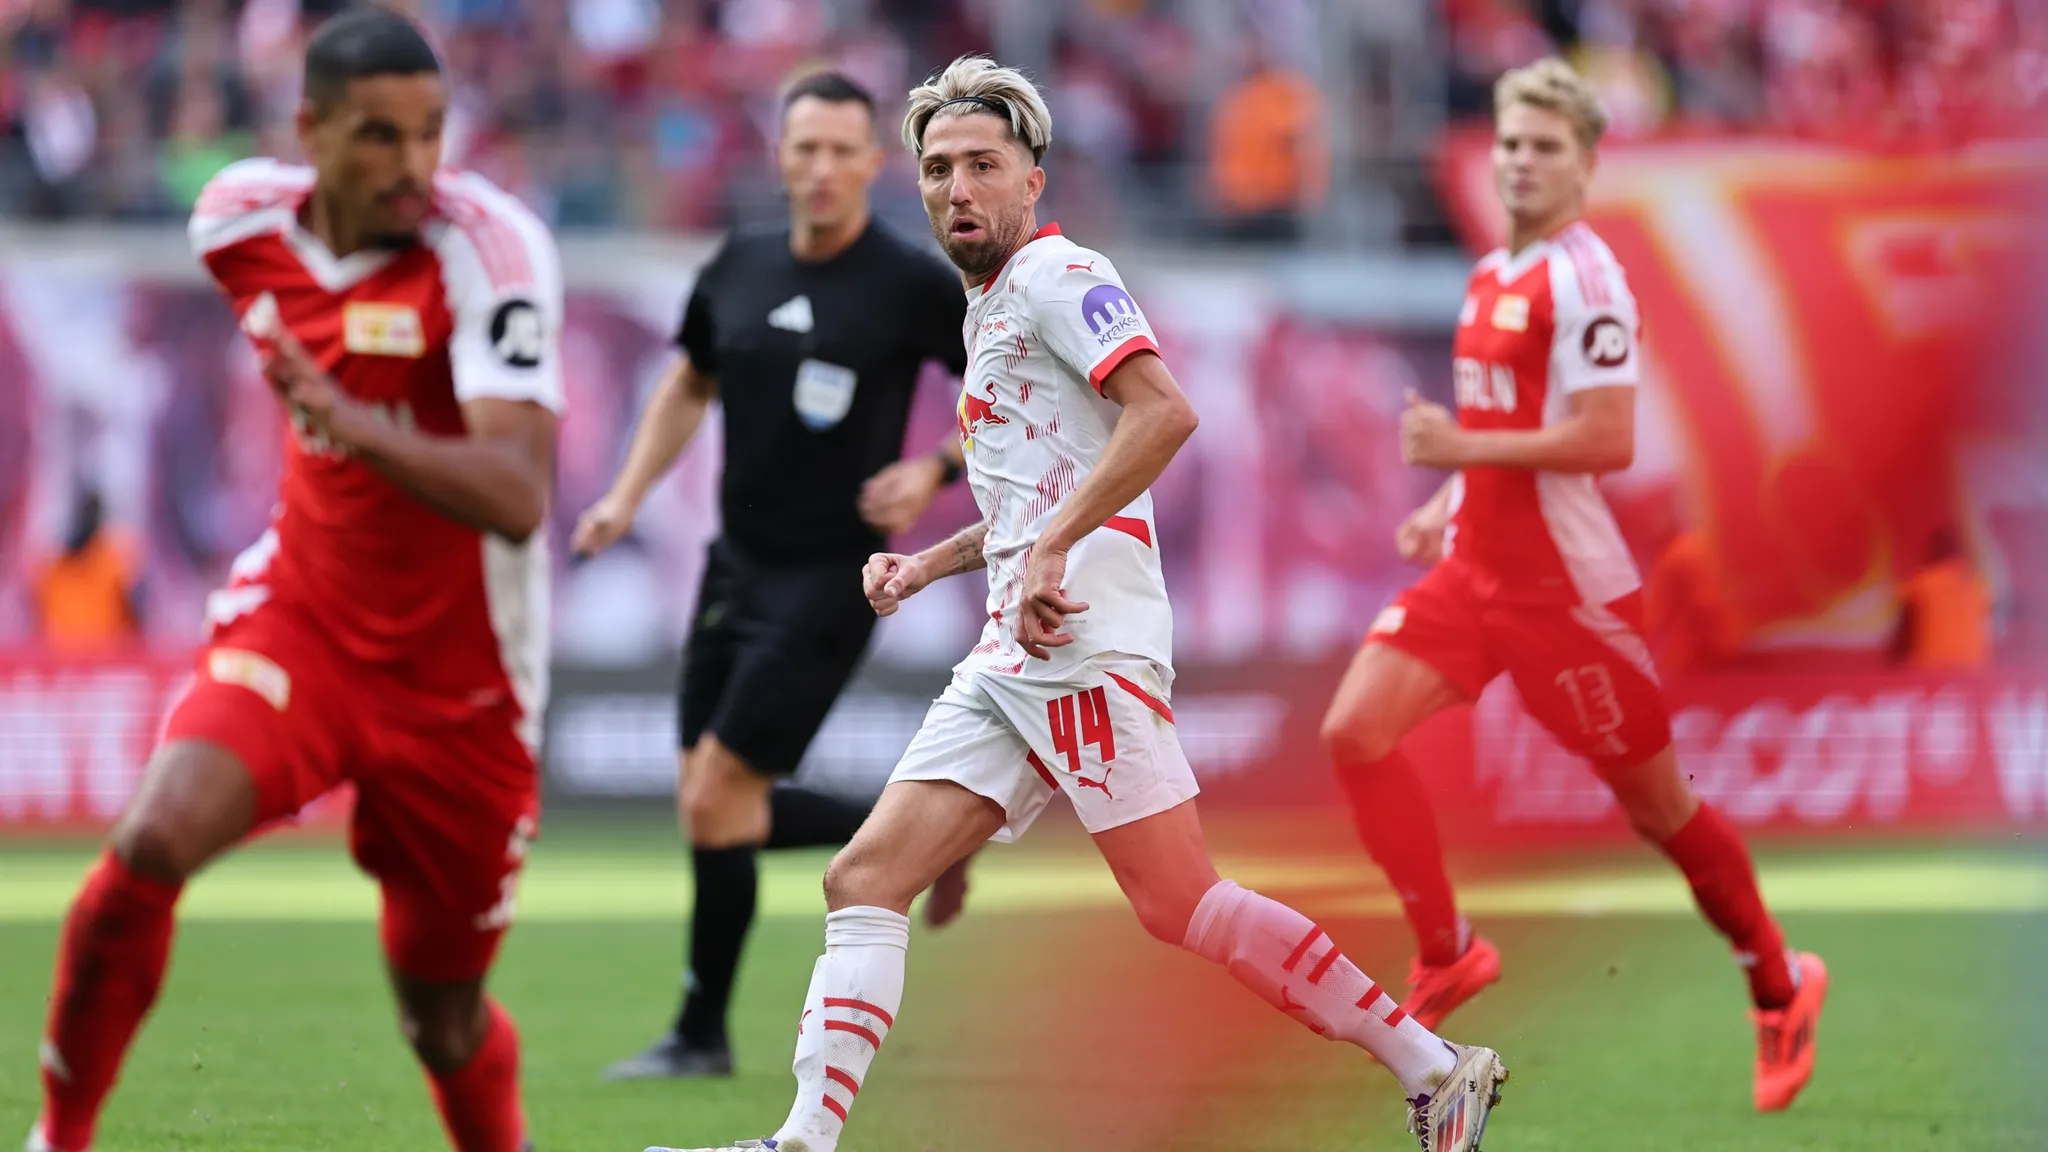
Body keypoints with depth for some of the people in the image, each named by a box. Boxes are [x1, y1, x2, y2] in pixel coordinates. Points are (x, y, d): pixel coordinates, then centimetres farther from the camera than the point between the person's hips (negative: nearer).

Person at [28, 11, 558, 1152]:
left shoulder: (489, 246, -22)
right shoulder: (242, 221, -6)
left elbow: (517, 499, -35)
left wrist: (360, 429, -50)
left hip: (460, 680, -3)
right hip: (300, 619, 3)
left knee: (443, 1017, 6)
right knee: (152, 843, -23)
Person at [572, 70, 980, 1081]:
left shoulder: (913, 285, -11)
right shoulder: (737, 270, 5)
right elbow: (689, 384, 21)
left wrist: (937, 470, -18)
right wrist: (627, 495, 10)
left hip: (828, 577, -7)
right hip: (736, 568, 7)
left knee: (715, 806, -10)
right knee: (712, 809, 7)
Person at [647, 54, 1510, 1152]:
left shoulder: (1056, 275, -5)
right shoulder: (989, 311, 24)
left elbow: (1164, 412, -21)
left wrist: (1049, 551, -23)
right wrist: (930, 564, 25)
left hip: (1083, 643, -10)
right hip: (1012, 652, 10)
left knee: (1182, 906, -14)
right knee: (865, 879, 1)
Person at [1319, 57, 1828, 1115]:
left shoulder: (1583, 280, -16)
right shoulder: (1494, 275, 12)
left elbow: (1607, 441, -24)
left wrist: (1466, 446, -22)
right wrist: (1447, 505, 16)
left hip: (1566, 583, -8)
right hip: (1473, 569, 8)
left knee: (1655, 804, 4)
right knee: (1356, 732, -9)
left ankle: (1780, 986, 24)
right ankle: (1448, 953, 4)